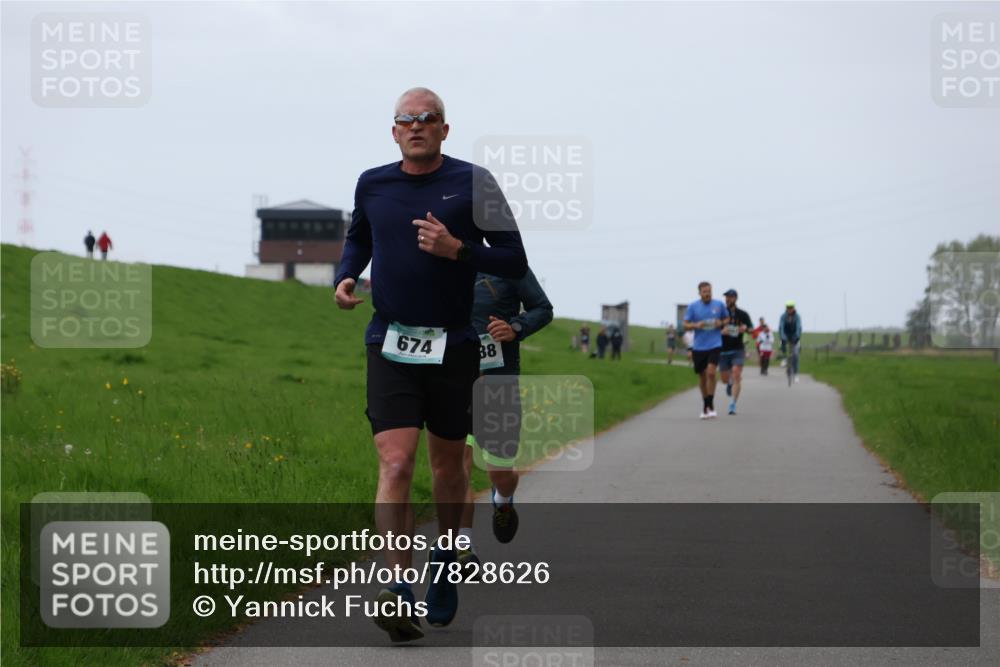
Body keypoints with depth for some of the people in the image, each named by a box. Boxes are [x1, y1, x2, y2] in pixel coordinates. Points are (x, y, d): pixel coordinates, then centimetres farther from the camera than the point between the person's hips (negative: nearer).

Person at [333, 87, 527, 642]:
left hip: (453, 345, 0)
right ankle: (399, 592, -22)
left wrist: (457, 249, -18)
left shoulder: (472, 183, -3)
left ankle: (446, 560, 40)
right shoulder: (371, 185, 6)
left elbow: (515, 262, -3)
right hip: (390, 345, 1)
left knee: (447, 462, 15)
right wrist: (346, 276, 5)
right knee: (395, 466, -14)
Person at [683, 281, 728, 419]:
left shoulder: (719, 305, 3)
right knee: (702, 376, 10)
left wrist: (721, 323, -6)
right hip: (698, 346, 2)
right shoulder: (693, 307, 2)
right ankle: (705, 405, 25)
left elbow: (727, 320, 16)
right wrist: (696, 325, -15)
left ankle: (710, 405, -10)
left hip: (714, 345, -2)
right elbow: (685, 325, 5)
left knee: (711, 372, -19)